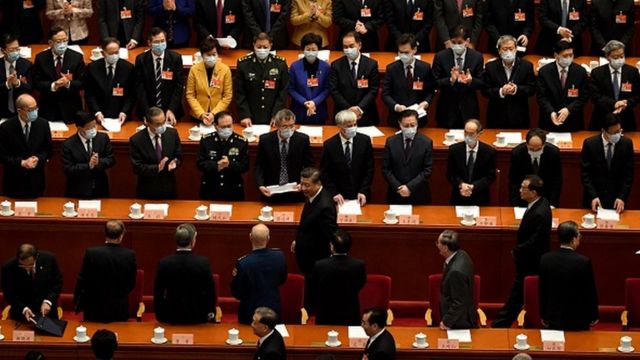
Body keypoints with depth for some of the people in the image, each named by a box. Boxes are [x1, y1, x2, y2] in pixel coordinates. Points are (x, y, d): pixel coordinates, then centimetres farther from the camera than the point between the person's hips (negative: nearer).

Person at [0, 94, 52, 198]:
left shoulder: (43, 124, -4)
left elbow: (47, 150, 6)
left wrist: (38, 159, -15)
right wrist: (21, 163, -20)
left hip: (36, 181, 2)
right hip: (14, 182, -2)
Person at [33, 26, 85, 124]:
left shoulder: (77, 57, -2)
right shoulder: (41, 58, -1)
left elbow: (82, 83, -3)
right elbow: (36, 83, -3)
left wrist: (68, 83, -23)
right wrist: (52, 86, -20)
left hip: (70, 109, 0)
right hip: (48, 109, 0)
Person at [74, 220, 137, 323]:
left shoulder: (91, 253, -14)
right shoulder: (130, 255, -10)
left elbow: (82, 280, -8)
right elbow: (131, 283, 1)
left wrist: (78, 304, 5)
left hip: (95, 310, -1)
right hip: (120, 310, 1)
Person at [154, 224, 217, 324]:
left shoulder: (164, 263, -11)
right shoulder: (203, 263, -14)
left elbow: (158, 293, -2)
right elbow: (210, 290, -4)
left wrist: (159, 315, 11)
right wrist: (211, 313, 11)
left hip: (171, 316, 1)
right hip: (198, 317, -1)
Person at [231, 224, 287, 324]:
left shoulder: (243, 263, -25)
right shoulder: (279, 256, -13)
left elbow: (237, 294, -14)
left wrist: (235, 277, -1)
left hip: (250, 314, -3)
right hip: (274, 311, 3)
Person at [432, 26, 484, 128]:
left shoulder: (477, 57, -1)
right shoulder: (440, 57, -3)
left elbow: (481, 83, 1)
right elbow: (435, 83, -5)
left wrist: (471, 81, -21)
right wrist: (451, 80, -23)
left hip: (469, 110, 1)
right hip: (447, 111, -1)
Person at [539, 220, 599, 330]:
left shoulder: (545, 259, -7)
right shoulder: (584, 262, -18)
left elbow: (542, 291, 2)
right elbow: (590, 292, -9)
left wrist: (543, 316, 13)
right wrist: (593, 317, 5)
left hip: (554, 318, 3)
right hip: (578, 320, -3)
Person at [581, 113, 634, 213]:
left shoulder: (627, 143, -6)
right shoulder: (590, 144, -11)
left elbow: (629, 174, -3)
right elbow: (585, 173, -8)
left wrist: (622, 197, -12)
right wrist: (593, 197, -17)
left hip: (616, 199, 1)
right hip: (594, 198, -1)